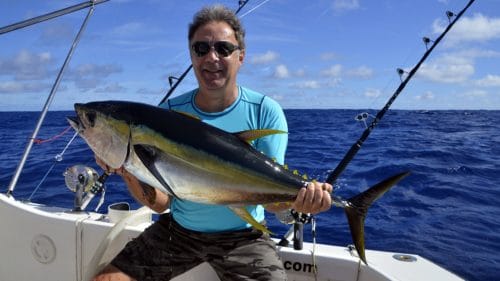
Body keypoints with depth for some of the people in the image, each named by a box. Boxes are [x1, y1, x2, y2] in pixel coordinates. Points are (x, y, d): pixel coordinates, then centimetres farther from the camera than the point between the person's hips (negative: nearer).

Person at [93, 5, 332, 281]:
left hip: (244, 236, -1)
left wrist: (296, 197, -36)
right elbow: (161, 202, -8)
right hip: (177, 230, 2)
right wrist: (129, 173, -26)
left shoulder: (265, 112, -13)